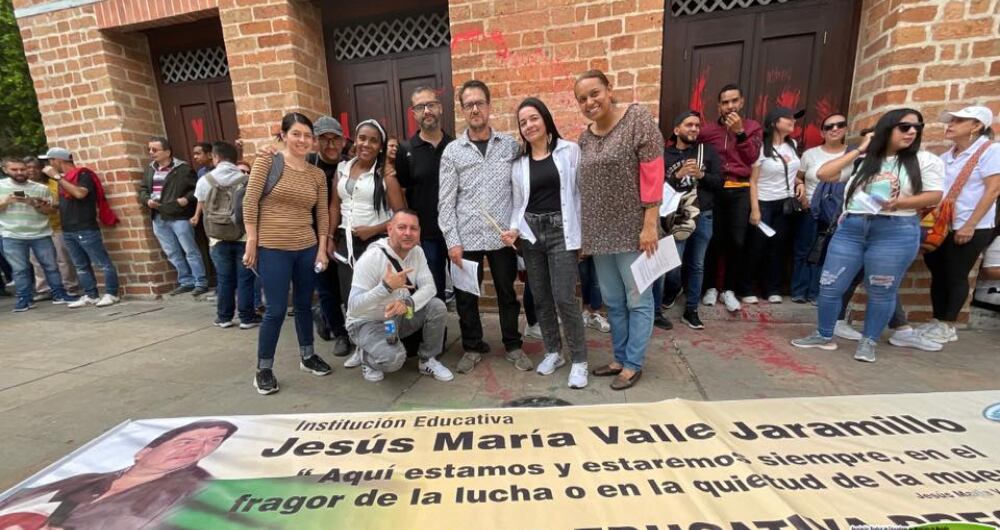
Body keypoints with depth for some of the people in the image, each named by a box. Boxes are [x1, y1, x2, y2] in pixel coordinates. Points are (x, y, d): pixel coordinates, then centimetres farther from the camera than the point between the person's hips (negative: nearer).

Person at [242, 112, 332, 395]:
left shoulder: (317, 174, 8)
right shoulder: (267, 162, -2)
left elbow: (322, 214, 8)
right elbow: (249, 203, -5)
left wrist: (322, 249, 3)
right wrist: (252, 242, -9)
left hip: (307, 249, 4)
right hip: (272, 249, -4)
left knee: (304, 305, 14)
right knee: (276, 310, -1)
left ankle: (307, 356, 31)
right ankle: (263, 369, 18)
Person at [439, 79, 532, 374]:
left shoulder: (511, 145, 5)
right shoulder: (452, 151, 2)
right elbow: (446, 201, -1)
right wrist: (452, 241, -7)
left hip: (503, 236, 0)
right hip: (466, 238, 0)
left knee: (507, 293, 12)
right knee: (465, 297, 10)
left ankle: (513, 346, 31)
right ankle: (473, 347, 30)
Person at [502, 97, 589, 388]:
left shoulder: (570, 151, 2)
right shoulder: (518, 163, 11)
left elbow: (580, 192, -1)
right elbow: (519, 204, 11)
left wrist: (581, 234, -7)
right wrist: (515, 229, -8)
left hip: (561, 231, -4)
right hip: (531, 234, 4)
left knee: (564, 298, -8)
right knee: (541, 297, 9)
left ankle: (579, 360, 10)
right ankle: (553, 352, 27)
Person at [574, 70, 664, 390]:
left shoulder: (637, 118, -4)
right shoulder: (584, 139, 11)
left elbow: (653, 173, -11)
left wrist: (650, 224, -16)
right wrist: (582, 232, 12)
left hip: (632, 229, -5)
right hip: (600, 232, 6)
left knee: (637, 300, 6)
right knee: (613, 301, 14)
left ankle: (633, 364, 21)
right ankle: (620, 358, 30)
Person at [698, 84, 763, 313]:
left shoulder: (752, 127, 9)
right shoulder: (707, 129, 6)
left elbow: (752, 158, -4)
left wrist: (740, 132, -13)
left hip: (740, 191, 1)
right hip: (714, 190, -1)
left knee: (737, 241, -1)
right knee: (714, 239, 0)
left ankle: (729, 289, 13)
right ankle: (711, 286, 15)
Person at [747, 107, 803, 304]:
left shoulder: (792, 145, 9)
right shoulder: (761, 147, -10)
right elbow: (753, 181, -12)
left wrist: (800, 183, 4)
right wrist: (755, 209, -18)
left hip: (786, 204, 6)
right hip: (765, 204, -6)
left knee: (778, 246, 8)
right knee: (756, 247, -2)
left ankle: (773, 290, 17)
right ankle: (747, 290, 8)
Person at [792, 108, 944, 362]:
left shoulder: (926, 160, 7)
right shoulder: (863, 160, 12)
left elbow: (934, 196, 2)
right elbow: (823, 174, 0)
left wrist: (898, 203, -15)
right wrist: (859, 150, 2)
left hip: (895, 233, -1)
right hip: (850, 229, 2)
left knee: (881, 293, 4)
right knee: (829, 286, 1)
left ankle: (868, 342, 20)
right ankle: (824, 336, 16)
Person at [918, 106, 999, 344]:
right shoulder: (947, 156, 12)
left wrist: (970, 225, -17)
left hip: (971, 228, -5)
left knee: (956, 276, 2)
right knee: (938, 274, 8)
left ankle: (947, 326, 13)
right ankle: (936, 322, 18)